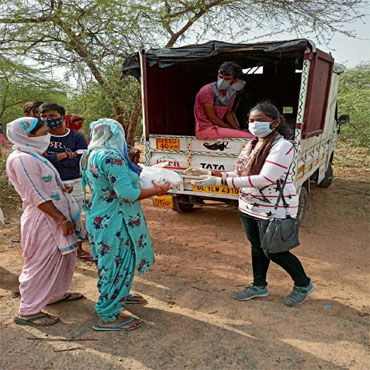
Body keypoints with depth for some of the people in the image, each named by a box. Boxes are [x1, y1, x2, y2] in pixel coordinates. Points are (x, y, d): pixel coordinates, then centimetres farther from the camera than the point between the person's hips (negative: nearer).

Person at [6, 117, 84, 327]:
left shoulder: (33, 156, 13)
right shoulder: (22, 159, -19)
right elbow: (38, 197, -22)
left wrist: (62, 188, 5)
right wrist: (63, 220, -19)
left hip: (55, 217, 10)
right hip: (43, 220, -10)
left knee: (64, 258, 20)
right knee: (41, 264, 2)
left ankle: (55, 294, 39)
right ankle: (28, 311, 18)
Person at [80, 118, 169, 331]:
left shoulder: (89, 156, 6)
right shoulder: (111, 157, -24)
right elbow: (127, 193, -27)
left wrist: (130, 167, 17)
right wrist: (157, 191, -15)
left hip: (99, 218, 10)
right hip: (114, 222, -10)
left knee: (110, 262, 25)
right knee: (118, 264, 3)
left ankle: (120, 295, 46)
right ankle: (109, 317, 17)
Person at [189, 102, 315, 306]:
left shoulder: (282, 146, -21)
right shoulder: (252, 144, 5)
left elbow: (263, 179, -30)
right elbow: (242, 174, 7)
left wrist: (220, 181, -32)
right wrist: (211, 174, -4)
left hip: (274, 210, -7)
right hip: (249, 206, 7)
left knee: (274, 251, 5)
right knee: (257, 247, 19)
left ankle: (304, 285, 31)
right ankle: (259, 286, 39)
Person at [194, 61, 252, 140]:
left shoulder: (231, 92, 6)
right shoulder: (207, 91, -16)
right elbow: (212, 117, -16)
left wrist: (238, 129, 0)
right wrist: (232, 129, -8)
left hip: (217, 127, 8)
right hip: (205, 129, -8)